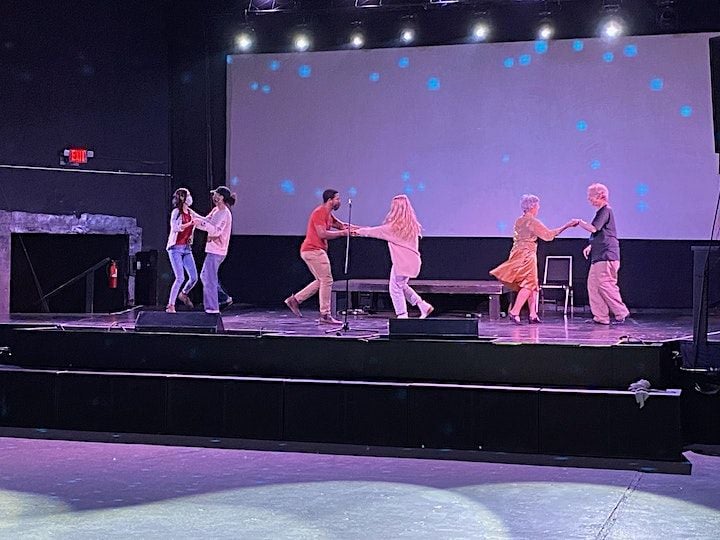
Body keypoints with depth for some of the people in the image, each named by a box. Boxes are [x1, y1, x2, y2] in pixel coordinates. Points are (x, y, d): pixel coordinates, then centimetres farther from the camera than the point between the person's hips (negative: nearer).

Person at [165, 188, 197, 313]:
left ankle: (183, 294, 31)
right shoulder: (176, 212, -8)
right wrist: (191, 223, -25)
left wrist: (191, 236, 9)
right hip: (176, 248, -6)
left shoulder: (190, 212, 11)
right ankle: (170, 305, -4)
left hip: (187, 248, 6)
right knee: (180, 278, -14)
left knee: (194, 277, 1)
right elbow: (175, 228, -22)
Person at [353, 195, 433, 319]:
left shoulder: (394, 227, -16)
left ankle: (402, 315, 4)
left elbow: (375, 231, -5)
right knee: (402, 286, 23)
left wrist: (359, 231, 10)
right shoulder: (412, 226, 6)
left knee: (396, 288, 4)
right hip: (412, 261, 8)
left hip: (401, 262, -8)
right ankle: (424, 306, 19)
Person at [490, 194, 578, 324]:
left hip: (519, 253, 9)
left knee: (533, 285, 9)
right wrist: (566, 226, -12)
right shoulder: (532, 221, -12)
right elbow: (548, 234, -14)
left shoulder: (519, 221, 13)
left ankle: (533, 315, 5)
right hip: (527, 254, -9)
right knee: (528, 285, -9)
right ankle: (514, 312, -16)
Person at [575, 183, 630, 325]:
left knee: (605, 285, -9)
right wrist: (590, 246, 22)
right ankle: (600, 316, 6)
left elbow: (594, 229, -21)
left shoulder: (606, 210, -11)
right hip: (599, 256, 10)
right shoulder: (602, 211, 20)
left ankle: (621, 312, -1)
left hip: (606, 256, -10)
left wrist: (580, 222, -6)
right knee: (593, 285, 5)